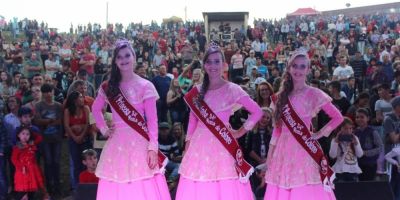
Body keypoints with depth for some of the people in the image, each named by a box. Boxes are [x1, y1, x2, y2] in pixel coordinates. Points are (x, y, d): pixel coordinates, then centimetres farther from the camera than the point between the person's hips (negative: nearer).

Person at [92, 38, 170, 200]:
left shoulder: (145, 86, -3)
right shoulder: (108, 87, 8)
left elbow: (152, 120, -6)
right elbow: (96, 109, 24)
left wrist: (153, 147, -14)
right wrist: (104, 129, 9)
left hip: (139, 142, -3)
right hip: (116, 143, 4)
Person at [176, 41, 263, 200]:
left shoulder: (232, 89, -3)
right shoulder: (197, 91, 8)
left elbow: (257, 112, -2)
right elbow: (192, 121, 14)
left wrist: (241, 131, -2)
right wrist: (188, 144, 10)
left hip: (223, 145, -3)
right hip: (199, 145, 3)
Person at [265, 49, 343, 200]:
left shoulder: (314, 94, -2)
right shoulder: (281, 96, 10)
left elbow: (338, 117, -1)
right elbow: (277, 128, 12)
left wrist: (319, 134, -6)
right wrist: (269, 157, 10)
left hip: (303, 150, -4)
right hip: (283, 151, 4)